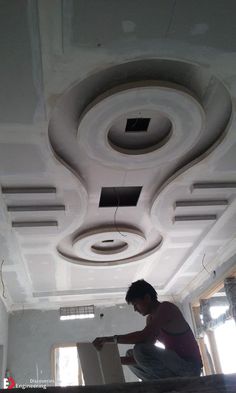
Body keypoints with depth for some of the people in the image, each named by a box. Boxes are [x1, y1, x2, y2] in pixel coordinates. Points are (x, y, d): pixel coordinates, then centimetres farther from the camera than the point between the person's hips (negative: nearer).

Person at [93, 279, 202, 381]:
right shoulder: (151, 318, 12)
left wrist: (112, 339, -27)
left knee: (140, 349, -26)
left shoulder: (166, 308, -15)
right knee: (131, 354, 13)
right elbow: (147, 354, 10)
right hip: (174, 364, 9)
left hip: (189, 365, -9)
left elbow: (144, 336, -30)